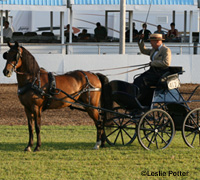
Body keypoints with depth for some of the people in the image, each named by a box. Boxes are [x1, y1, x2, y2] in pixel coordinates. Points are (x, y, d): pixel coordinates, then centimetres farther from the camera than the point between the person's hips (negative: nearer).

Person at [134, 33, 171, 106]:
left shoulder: (166, 50, -9)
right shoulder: (154, 50, 17)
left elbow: (166, 63, -22)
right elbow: (143, 50, 31)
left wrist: (152, 63, -16)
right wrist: (141, 43, 13)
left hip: (161, 73, -9)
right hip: (153, 71, 9)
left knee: (143, 81, -25)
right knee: (138, 80, -11)